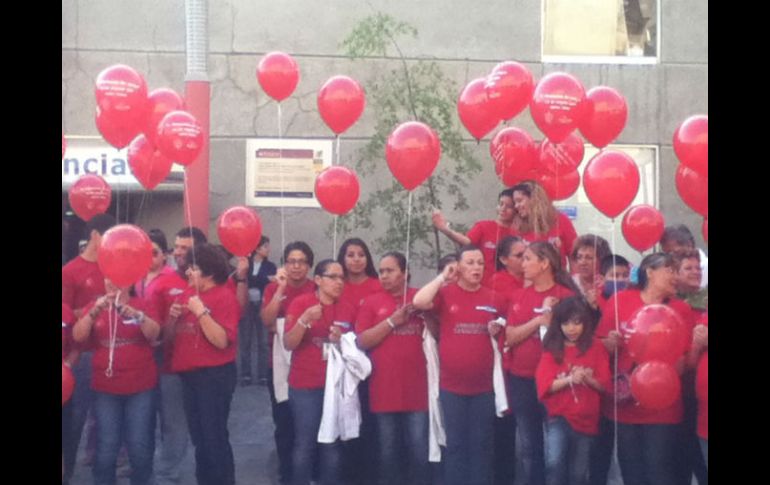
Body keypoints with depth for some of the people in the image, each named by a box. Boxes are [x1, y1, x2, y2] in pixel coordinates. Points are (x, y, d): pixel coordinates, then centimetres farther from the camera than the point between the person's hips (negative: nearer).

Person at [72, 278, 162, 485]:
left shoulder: (142, 306, 1)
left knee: (140, 446, 1)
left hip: (141, 388, -1)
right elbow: (78, 336, -8)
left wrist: (136, 314, -33)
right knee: (106, 448, 2)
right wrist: (95, 311, -23)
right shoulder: (94, 307, 6)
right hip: (105, 389, 1)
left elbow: (154, 334, -15)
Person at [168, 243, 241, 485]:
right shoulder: (186, 294, 11)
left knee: (214, 435, -6)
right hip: (189, 374, 8)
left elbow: (221, 340, -20)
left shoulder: (225, 296, -11)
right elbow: (171, 335, 17)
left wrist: (201, 312, -23)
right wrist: (172, 317, -3)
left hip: (215, 375, -8)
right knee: (198, 435, 17)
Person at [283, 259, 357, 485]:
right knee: (305, 442, -3)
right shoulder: (301, 302, -5)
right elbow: (288, 344, -10)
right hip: (305, 384, -3)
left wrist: (343, 340, -7)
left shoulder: (348, 309, 5)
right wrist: (305, 320, -25)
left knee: (333, 442, 5)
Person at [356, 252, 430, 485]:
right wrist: (392, 321, -14)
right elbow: (362, 341, -5)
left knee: (418, 446, 0)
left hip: (416, 386, 0)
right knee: (387, 447, 7)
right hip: (384, 387, 0)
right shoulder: (371, 302, 4)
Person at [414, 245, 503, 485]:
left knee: (481, 443, 8)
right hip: (452, 384, -2)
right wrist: (443, 277, -17)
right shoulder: (445, 294, -2)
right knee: (455, 443, 6)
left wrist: (497, 331, -5)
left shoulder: (493, 298, 5)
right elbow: (419, 302, -22)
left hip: (484, 385, 2)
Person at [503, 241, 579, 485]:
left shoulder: (567, 296, -5)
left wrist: (550, 318, -18)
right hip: (521, 380, 4)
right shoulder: (518, 296, 7)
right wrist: (539, 319, -12)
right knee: (526, 445, 9)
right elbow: (510, 337, -1)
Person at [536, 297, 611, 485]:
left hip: (586, 419, 1)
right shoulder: (552, 349, -2)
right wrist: (569, 379, -23)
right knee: (554, 465, -22)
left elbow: (605, 385, -2)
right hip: (558, 417, -1)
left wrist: (587, 379, -21)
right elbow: (544, 385, -9)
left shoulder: (596, 348, -1)